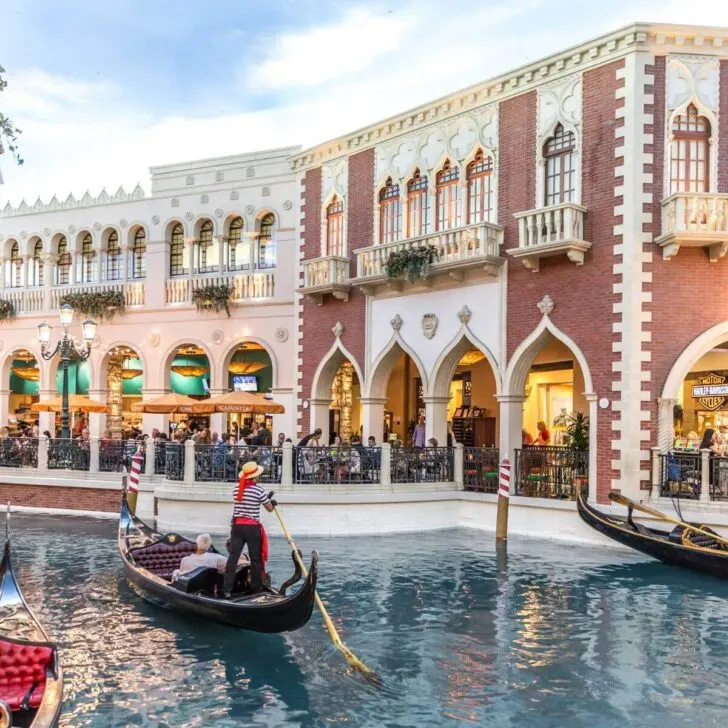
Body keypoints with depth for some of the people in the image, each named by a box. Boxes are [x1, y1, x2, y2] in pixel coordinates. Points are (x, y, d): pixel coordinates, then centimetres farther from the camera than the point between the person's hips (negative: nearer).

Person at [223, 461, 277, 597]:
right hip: (252, 527, -4)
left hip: (237, 526, 4)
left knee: (233, 556, 3)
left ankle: (227, 589, -2)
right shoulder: (258, 490, -10)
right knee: (256, 558, 8)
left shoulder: (236, 488, 4)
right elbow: (270, 509, 1)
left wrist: (266, 498, 19)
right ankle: (256, 589, 16)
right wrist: (273, 503, 24)